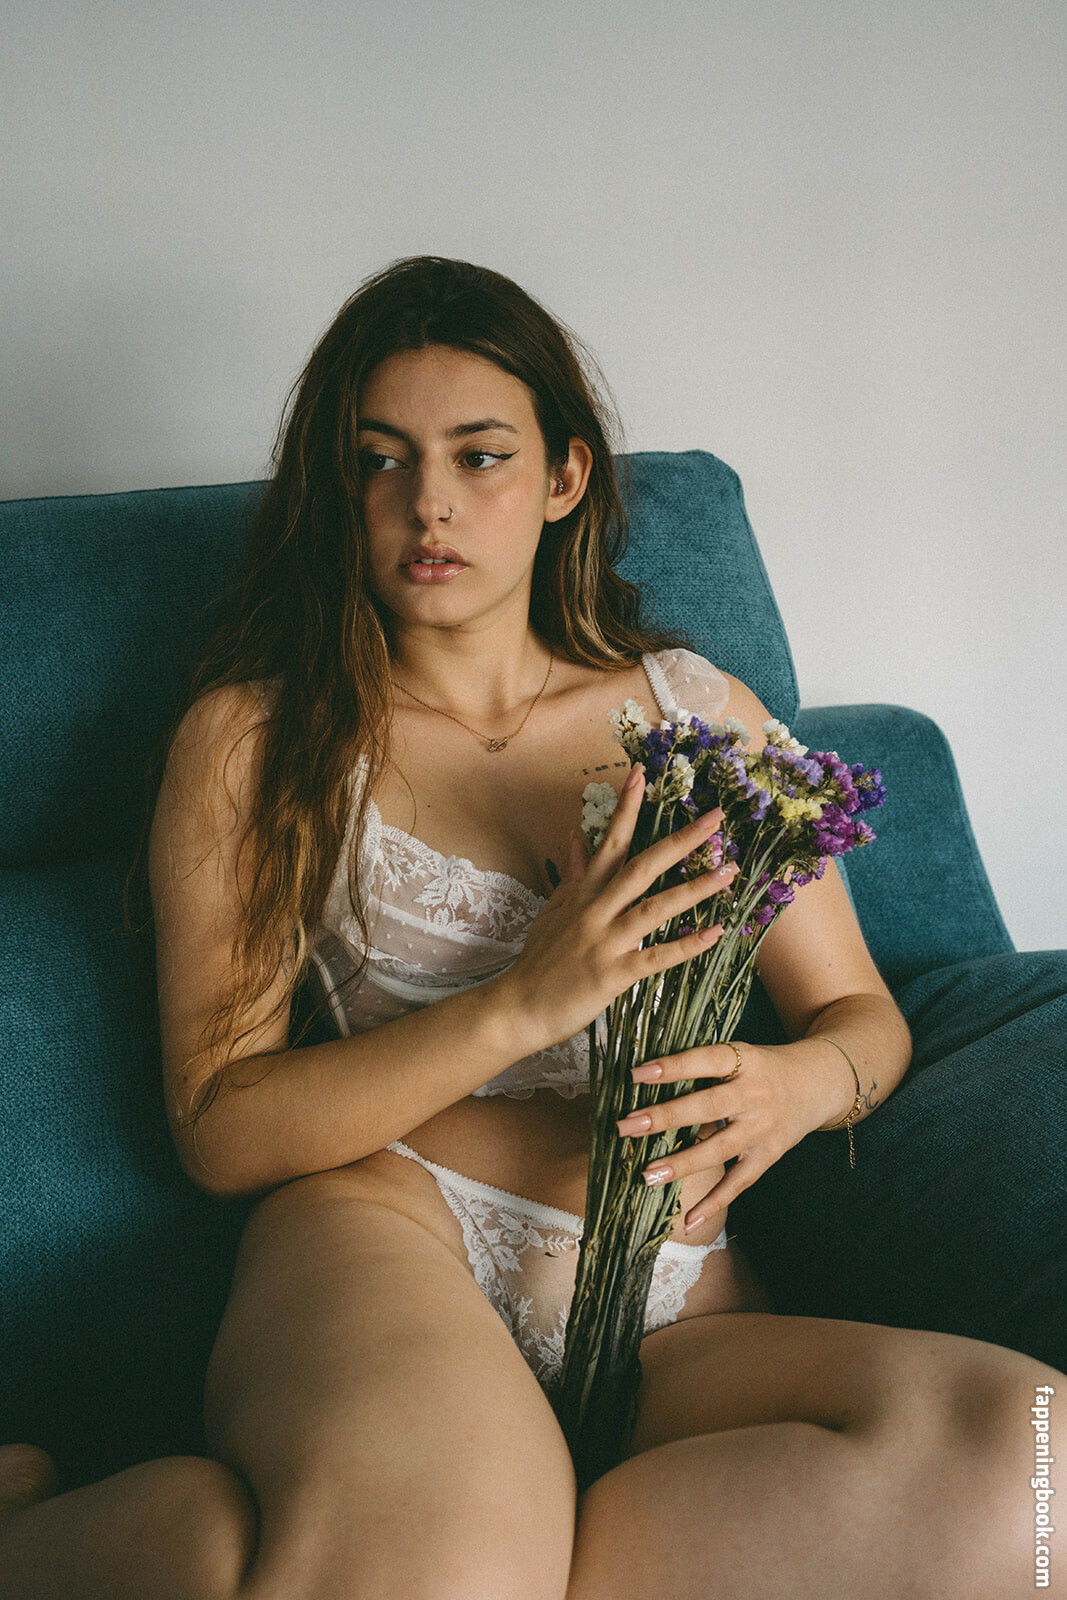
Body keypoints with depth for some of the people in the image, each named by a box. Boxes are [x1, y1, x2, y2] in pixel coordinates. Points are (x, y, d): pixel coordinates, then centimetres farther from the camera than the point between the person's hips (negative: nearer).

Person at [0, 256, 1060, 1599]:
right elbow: (219, 1128, 1)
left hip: (682, 1309, 5)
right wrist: (520, 1006, -13)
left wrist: (796, 1085, -7)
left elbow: (864, 1016, 18)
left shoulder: (699, 709, 16)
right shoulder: (254, 734, 7)